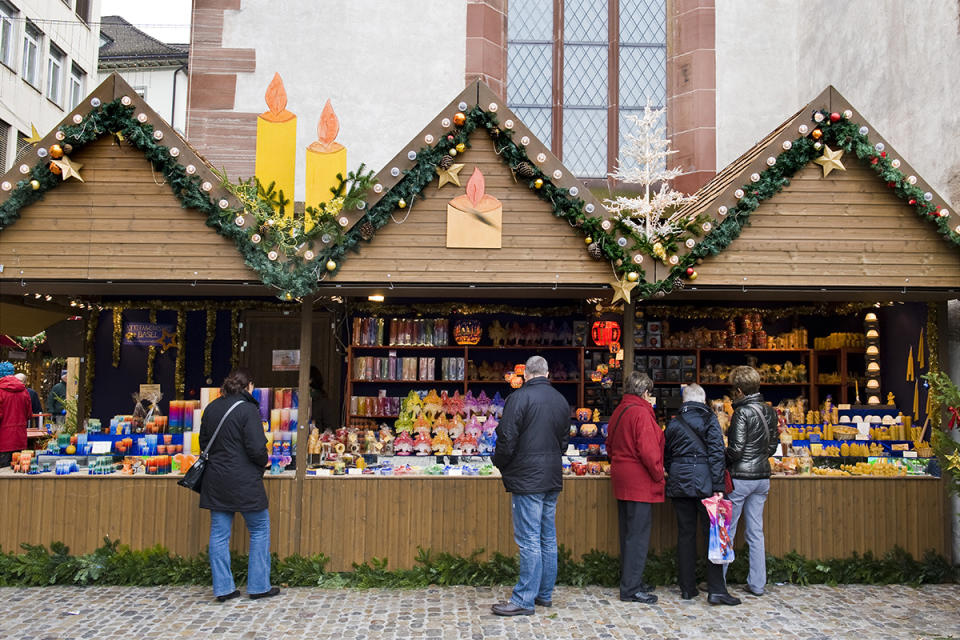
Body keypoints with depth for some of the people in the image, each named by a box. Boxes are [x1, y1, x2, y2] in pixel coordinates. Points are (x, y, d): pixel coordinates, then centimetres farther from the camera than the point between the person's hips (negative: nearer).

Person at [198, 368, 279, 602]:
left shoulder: (211, 408, 6)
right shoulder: (248, 409, -15)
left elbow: (203, 442, 14)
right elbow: (256, 448, -18)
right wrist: (265, 461, 2)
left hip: (216, 481, 6)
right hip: (244, 482, -6)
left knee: (219, 533, 10)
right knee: (260, 530, 8)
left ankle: (223, 587, 14)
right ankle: (259, 586, 12)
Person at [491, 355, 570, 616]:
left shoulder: (519, 397, -12)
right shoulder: (561, 400, 11)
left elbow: (507, 439, -14)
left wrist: (500, 463, 4)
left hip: (527, 478, -7)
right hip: (553, 478, 7)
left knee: (529, 540, -5)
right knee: (548, 538, 13)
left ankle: (524, 600, 0)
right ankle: (545, 594, 22)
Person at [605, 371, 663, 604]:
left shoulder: (618, 412, 13)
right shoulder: (641, 413, -16)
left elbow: (610, 446, 19)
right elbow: (648, 451, -21)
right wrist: (659, 475, -10)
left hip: (621, 479, 10)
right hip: (640, 481, -9)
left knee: (628, 532, 16)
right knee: (638, 534, -4)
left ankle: (630, 580, 24)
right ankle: (631, 589, -1)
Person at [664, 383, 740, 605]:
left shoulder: (674, 423, 8)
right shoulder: (709, 419, -3)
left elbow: (667, 456, 12)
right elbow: (716, 454, -9)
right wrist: (718, 486, -10)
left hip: (679, 484, 4)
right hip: (704, 482, -4)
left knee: (685, 534, 9)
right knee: (713, 534, 1)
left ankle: (687, 588, 13)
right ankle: (716, 589, -2)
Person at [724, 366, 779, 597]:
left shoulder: (742, 412, -16)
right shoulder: (769, 412, 7)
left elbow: (735, 449, -19)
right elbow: (772, 446, 14)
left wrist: (720, 462, -2)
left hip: (740, 478, -7)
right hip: (762, 478, 7)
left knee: (726, 531, 3)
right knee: (756, 532, 13)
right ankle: (757, 584, 16)